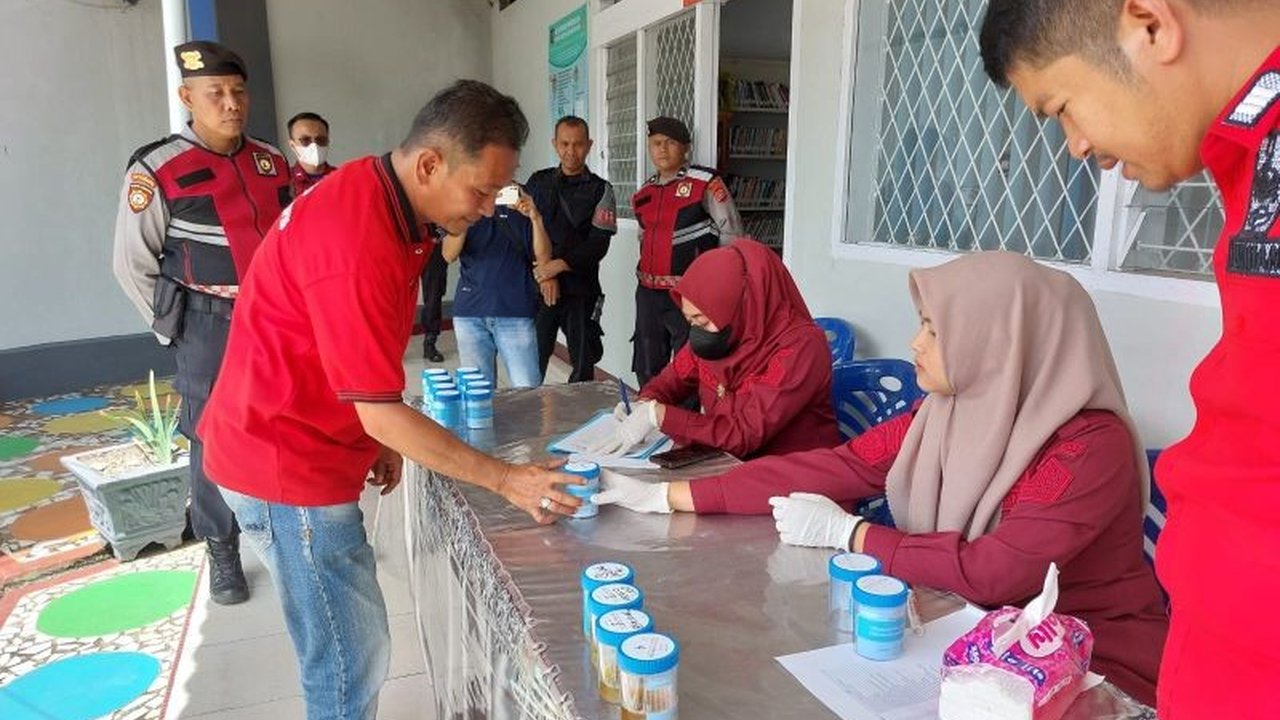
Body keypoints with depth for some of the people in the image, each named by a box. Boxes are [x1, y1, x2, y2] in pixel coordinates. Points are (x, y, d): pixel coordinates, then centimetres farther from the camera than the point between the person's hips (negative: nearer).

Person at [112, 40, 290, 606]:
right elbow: (133, 264, -2)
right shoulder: (157, 170, -9)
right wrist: (175, 330, -2)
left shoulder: (271, 161, 5)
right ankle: (222, 554, 19)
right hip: (210, 326, -4)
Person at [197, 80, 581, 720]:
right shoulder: (357, 246, -30)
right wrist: (505, 480, -20)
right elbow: (382, 413, -25)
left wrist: (381, 439, 10)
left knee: (345, 649, 21)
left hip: (302, 443, 9)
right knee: (351, 660, 0)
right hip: (288, 463, -9)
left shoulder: (375, 195, 1)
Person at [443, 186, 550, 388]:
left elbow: (543, 258, 0)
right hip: (470, 312, 1)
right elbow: (449, 255, -5)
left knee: (528, 392, -6)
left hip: (516, 311, -1)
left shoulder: (523, 204, 8)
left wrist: (536, 219, -17)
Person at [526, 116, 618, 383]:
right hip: (538, 288, 1)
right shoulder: (538, 182, 11)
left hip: (580, 290, -1)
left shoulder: (600, 190, 3)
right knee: (532, 362, 1)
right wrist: (544, 275, -8)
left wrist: (557, 265, -16)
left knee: (583, 366, 4)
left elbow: (598, 244, -6)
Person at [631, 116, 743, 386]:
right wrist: (648, 272, 16)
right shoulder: (644, 192, 11)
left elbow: (732, 232, -8)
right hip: (648, 292, 7)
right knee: (648, 370, 15)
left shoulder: (705, 182, -8)